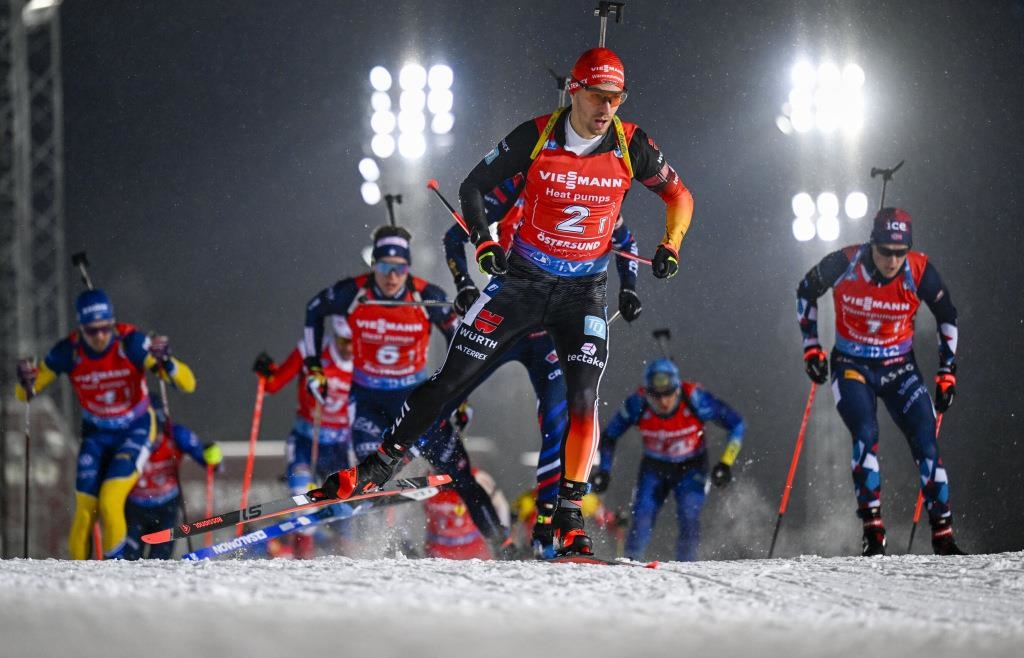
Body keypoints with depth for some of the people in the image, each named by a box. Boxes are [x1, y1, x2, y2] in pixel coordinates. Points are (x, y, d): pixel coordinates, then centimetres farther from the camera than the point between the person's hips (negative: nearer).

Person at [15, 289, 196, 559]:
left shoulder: (131, 343, -24)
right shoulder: (68, 352, -18)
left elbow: (188, 384, -26)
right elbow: (25, 394, -7)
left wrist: (165, 361, -46)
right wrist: (27, 382, -31)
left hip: (135, 430, -2)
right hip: (96, 435, 2)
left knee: (110, 502, -20)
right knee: (85, 511, -5)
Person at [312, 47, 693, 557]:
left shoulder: (631, 146, -8)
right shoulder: (535, 138, -12)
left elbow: (679, 196, 8)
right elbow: (474, 186, 1)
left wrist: (671, 246, -7)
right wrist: (483, 242, -14)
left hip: (584, 293, 0)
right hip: (522, 282, 0)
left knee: (582, 399, -15)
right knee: (451, 380, -1)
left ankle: (569, 522, -8)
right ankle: (373, 471, 9)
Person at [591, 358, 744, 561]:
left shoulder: (694, 399, -28)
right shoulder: (638, 404, -24)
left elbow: (736, 424, -16)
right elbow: (609, 437, -6)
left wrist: (726, 463, -23)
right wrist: (603, 471, -15)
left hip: (691, 468, -1)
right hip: (654, 468, 1)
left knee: (688, 516, -23)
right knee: (642, 517, -13)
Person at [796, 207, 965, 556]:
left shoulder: (919, 271, -16)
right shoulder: (843, 265, -19)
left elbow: (947, 317, 1)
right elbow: (806, 293, 1)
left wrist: (947, 371, 0)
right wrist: (811, 346, -2)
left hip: (900, 368, 1)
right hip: (852, 367, -1)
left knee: (925, 443, -9)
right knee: (866, 435, -24)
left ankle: (943, 536, -2)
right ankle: (873, 530, -20)